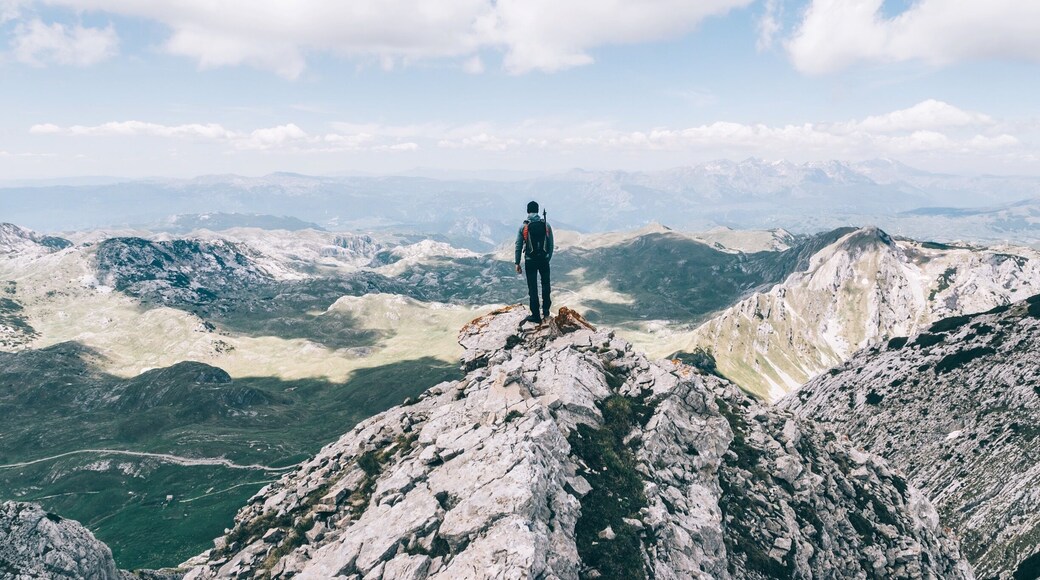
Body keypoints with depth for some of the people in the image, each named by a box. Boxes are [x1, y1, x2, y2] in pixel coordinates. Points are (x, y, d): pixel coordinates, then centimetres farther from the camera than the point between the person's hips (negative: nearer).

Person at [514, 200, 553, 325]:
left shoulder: (523, 227, -5)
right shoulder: (546, 225, -2)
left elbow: (518, 246, -4)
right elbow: (551, 244, 2)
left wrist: (517, 263, 3)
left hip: (530, 261, -1)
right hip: (544, 259, 1)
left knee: (533, 288, 6)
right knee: (545, 284, 24)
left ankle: (536, 316, 9)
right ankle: (545, 309, 27)